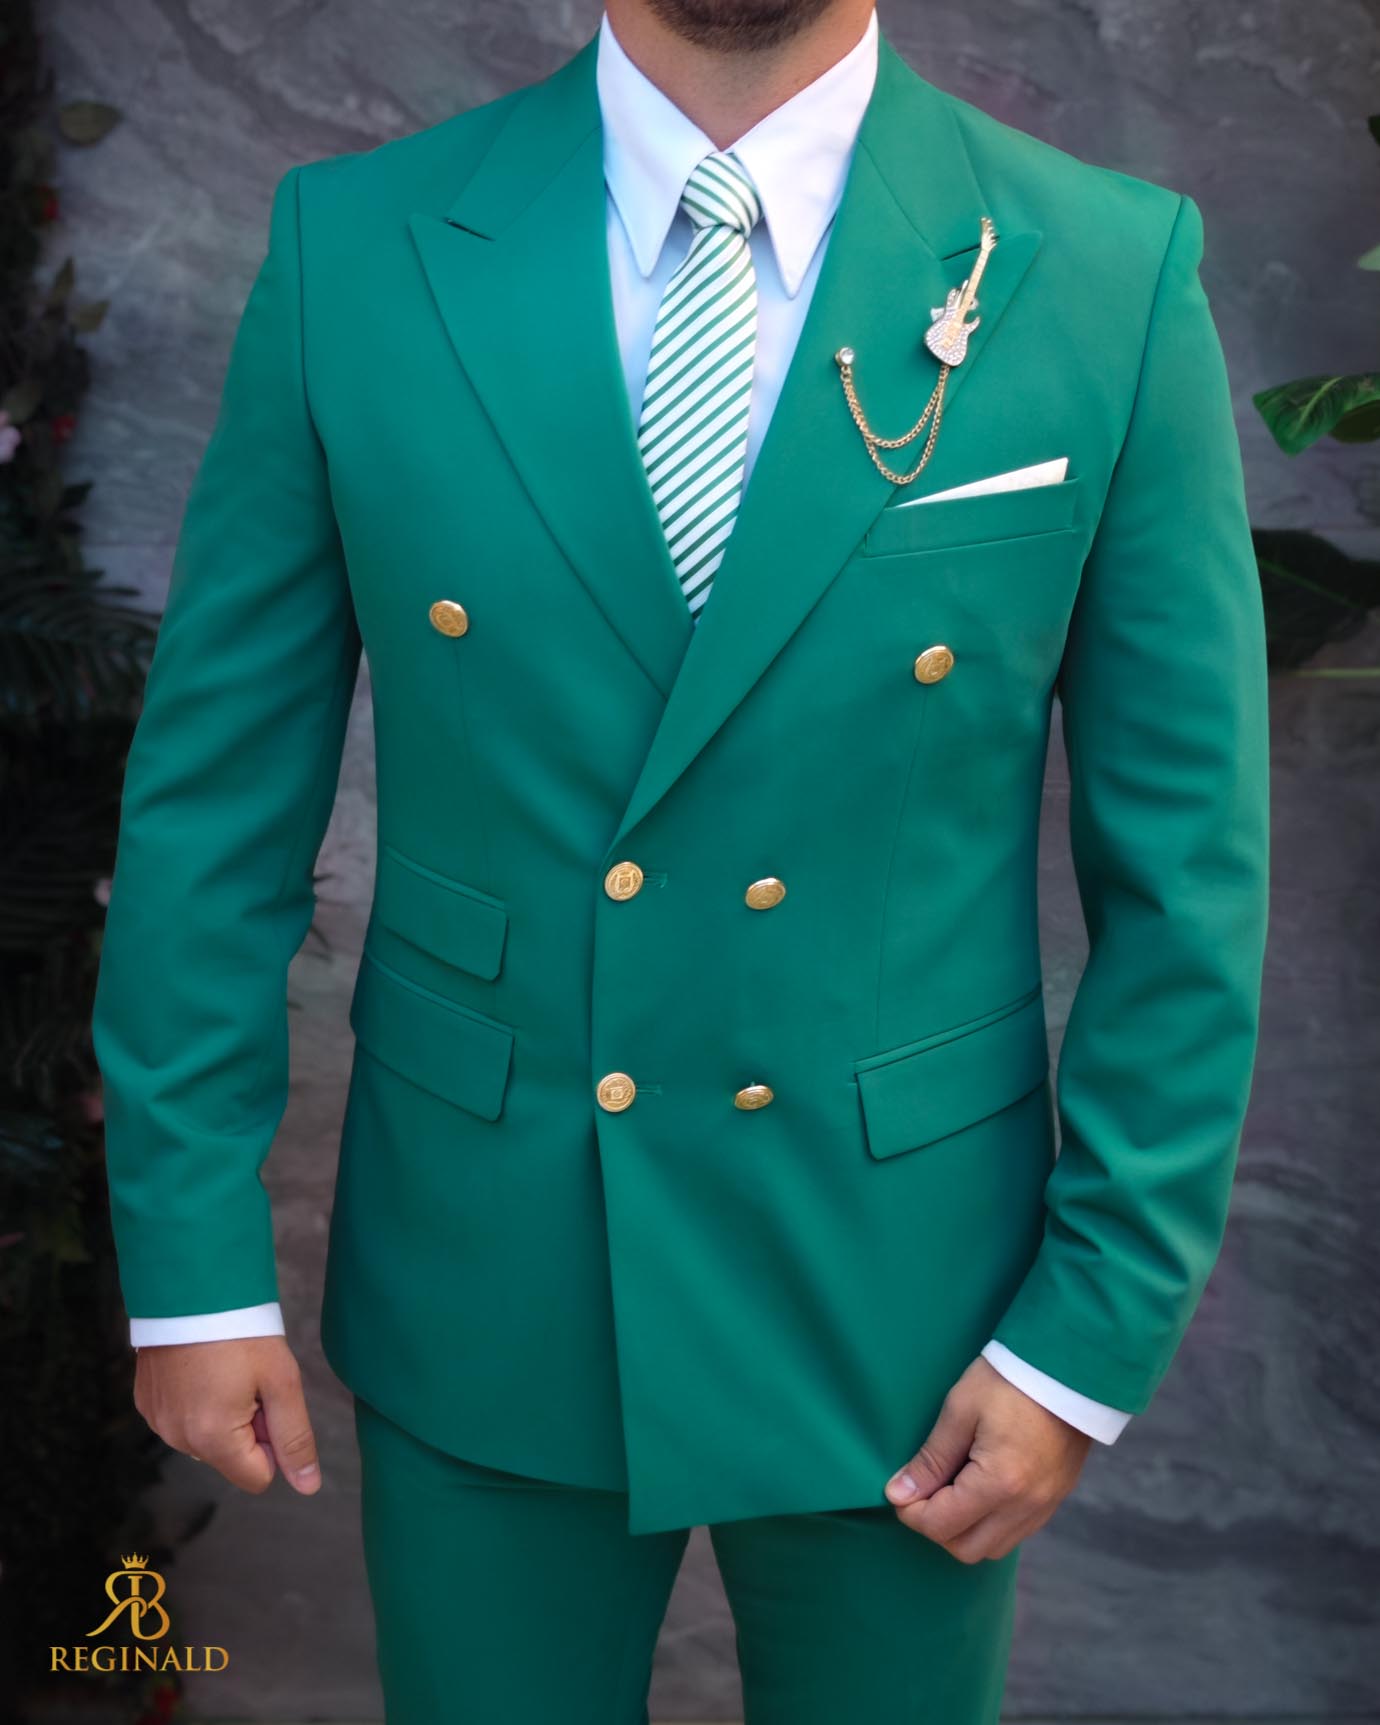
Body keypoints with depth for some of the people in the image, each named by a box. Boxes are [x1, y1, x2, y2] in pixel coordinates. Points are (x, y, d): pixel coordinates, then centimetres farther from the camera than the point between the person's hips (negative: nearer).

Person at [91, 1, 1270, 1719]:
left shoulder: (1110, 275, -12)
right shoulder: (356, 245, -9)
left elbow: (1185, 867, -6)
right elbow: (215, 794, -3)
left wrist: (1095, 1338, -5)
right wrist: (191, 1256, -1)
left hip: (893, 1296, 0)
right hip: (480, 1277, 1)